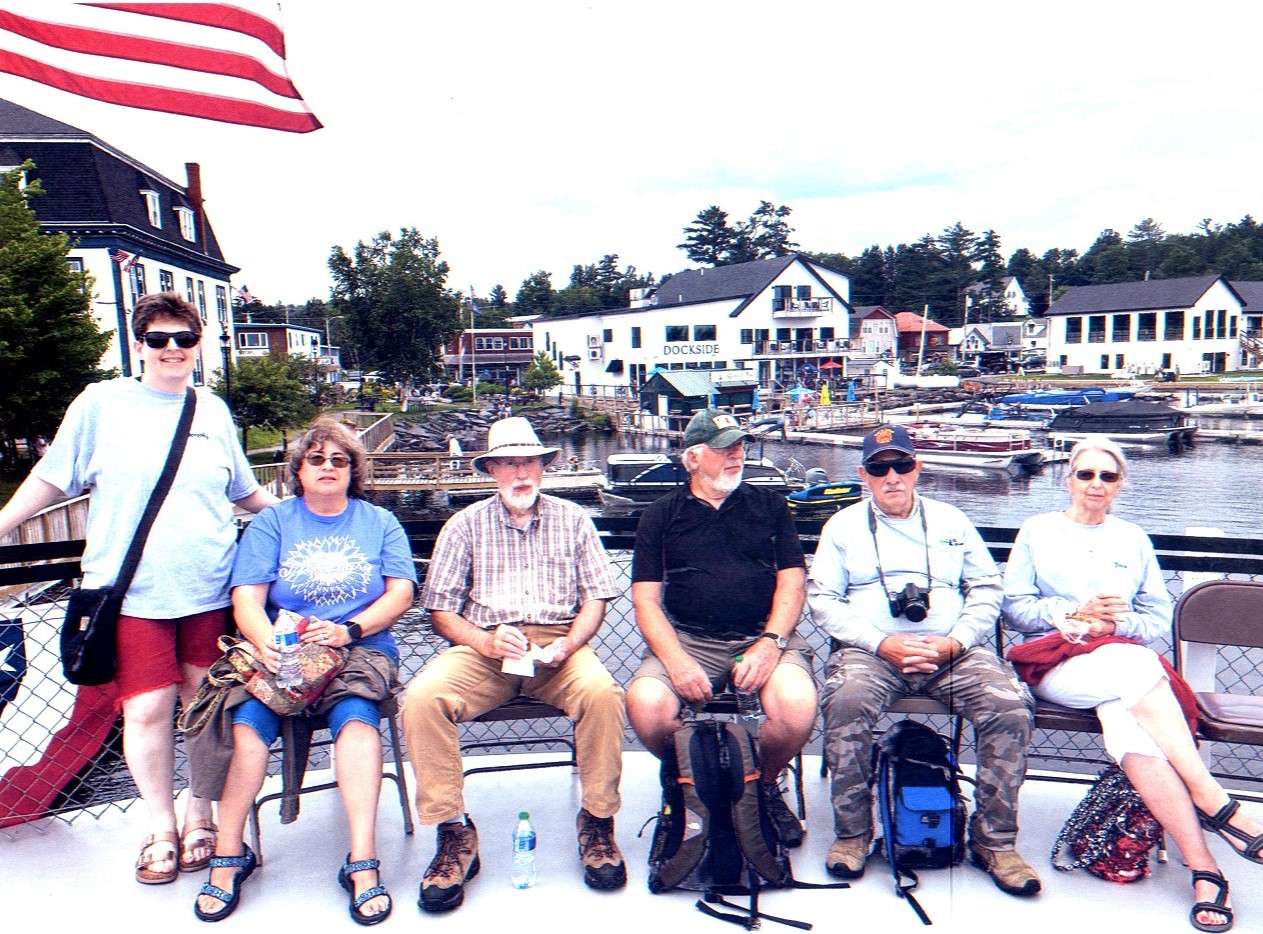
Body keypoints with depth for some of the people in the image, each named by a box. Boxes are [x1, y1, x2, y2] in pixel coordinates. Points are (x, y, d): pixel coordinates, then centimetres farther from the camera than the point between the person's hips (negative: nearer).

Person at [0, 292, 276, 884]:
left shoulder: (213, 411, 10)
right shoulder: (101, 403, 3)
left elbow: (245, 493, 20)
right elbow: (51, 479, 8)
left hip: (209, 590, 2)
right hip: (133, 592, -2)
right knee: (148, 708, -4)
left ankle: (200, 817, 26)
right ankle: (160, 829, 16)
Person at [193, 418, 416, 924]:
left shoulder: (380, 523, 14)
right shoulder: (271, 522, 13)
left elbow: (401, 594, 4)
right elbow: (246, 599, 1)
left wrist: (348, 630, -13)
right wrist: (266, 643, -21)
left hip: (362, 651, -1)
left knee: (355, 717, -31)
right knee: (248, 721, -27)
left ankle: (362, 863, -30)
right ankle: (228, 857, -14)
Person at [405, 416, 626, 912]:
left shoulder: (572, 519, 13)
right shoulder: (466, 524, 11)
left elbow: (596, 598, 9)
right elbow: (440, 609, 7)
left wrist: (569, 644, -10)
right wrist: (484, 641, -13)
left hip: (559, 642, 0)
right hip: (484, 646, 1)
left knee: (602, 691, -32)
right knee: (421, 697, -27)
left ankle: (597, 821, -11)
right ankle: (454, 832, -14)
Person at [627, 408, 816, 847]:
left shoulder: (769, 506, 16)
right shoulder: (661, 515, 12)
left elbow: (791, 582, 8)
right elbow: (646, 599, 4)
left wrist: (768, 644, -11)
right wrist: (676, 660, -13)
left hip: (764, 635, 0)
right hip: (687, 639, 0)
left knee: (797, 708, -30)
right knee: (645, 706, -29)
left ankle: (764, 785, 5)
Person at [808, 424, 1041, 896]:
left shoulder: (950, 520, 20)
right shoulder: (843, 526, 13)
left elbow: (987, 588, 14)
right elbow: (823, 600, 3)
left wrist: (955, 641, -5)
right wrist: (883, 643, -11)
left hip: (952, 650, 2)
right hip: (872, 649, -2)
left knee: (1010, 704, -25)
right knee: (846, 701, -34)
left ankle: (993, 840, -8)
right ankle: (852, 833, -14)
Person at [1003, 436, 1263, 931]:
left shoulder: (1133, 539, 22)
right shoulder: (1037, 531, 14)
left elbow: (1160, 617, 16)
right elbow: (1014, 607, 6)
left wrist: (1117, 622, -5)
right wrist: (1077, 612, -8)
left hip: (1129, 662, 2)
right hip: (1057, 663, -2)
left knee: (1121, 718, -34)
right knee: (1134, 670, -36)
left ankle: (1204, 871, -35)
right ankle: (1214, 803, -33)